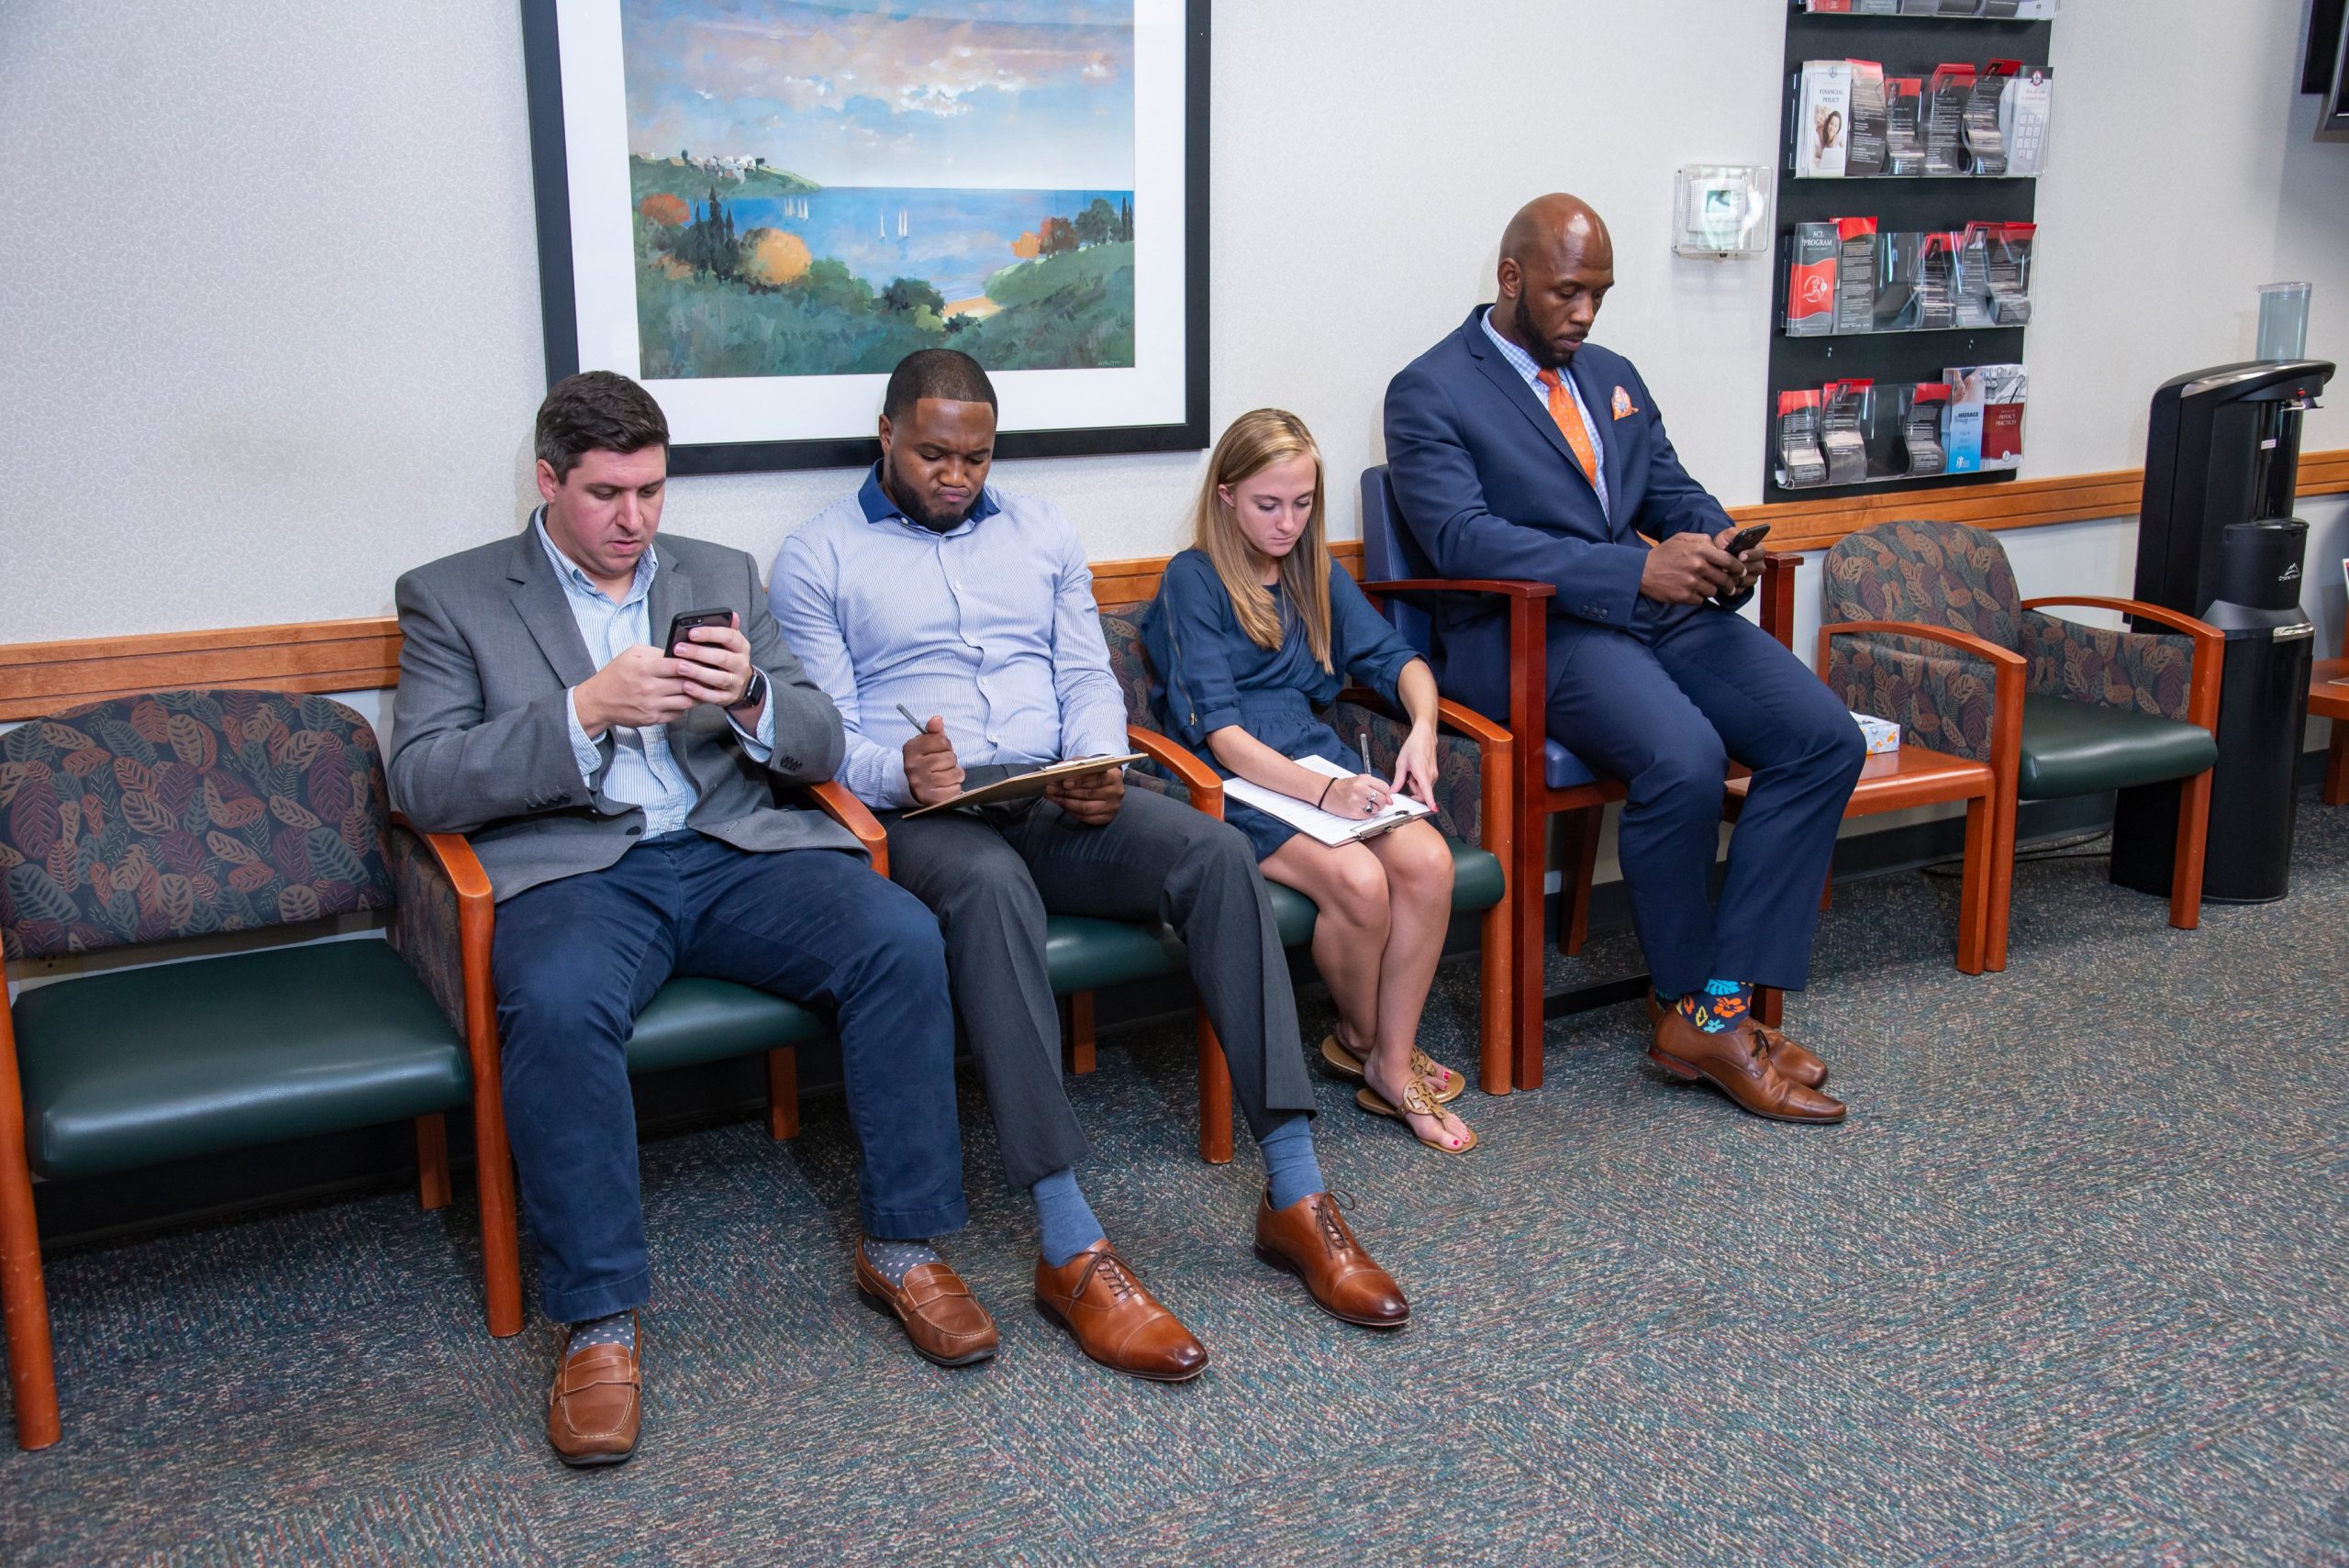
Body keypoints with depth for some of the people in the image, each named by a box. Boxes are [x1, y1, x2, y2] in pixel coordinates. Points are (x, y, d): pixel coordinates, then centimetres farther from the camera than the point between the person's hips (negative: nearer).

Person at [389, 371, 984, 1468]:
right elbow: (422, 785, -3)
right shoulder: (451, 597, 10)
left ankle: (900, 1243, -9)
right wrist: (584, 710, -16)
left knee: (902, 939, -24)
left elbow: (821, 746, 14)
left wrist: (751, 698, -10)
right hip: (572, 868, -3)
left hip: (734, 847, 3)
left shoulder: (721, 576, 19)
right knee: (558, 1004, -36)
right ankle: (600, 1318, -21)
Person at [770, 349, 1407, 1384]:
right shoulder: (819, 560, 8)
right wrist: (899, 771, -22)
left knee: (1215, 851, -26)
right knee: (992, 887, -40)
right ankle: (1071, 1250, -40)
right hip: (922, 817, -4)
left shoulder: (1039, 532, 21)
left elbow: (1090, 678, 16)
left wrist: (1099, 766, -6)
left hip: (1060, 801, 4)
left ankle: (1294, 1196, -26)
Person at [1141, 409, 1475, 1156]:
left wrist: (1422, 729, -10)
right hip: (1233, 782, -6)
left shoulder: (1317, 574, 16)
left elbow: (1395, 658, 14)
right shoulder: (1193, 580, -4)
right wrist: (1322, 790, -27)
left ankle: (1394, 1063, -10)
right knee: (1356, 878, -30)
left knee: (1428, 861, -23)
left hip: (1318, 756, 6)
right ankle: (1359, 1039, -1)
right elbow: (1218, 731, -14)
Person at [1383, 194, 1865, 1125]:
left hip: (1662, 612, 7)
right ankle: (1688, 1007, -9)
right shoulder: (1429, 393, -1)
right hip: (1527, 632, -7)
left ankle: (1724, 1006, -12)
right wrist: (1637, 568, -22)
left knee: (1827, 740, -14)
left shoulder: (1614, 378, 23)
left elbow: (1677, 496, 22)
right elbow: (1463, 536, -15)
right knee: (1683, 760, -33)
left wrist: (1717, 547, -5)